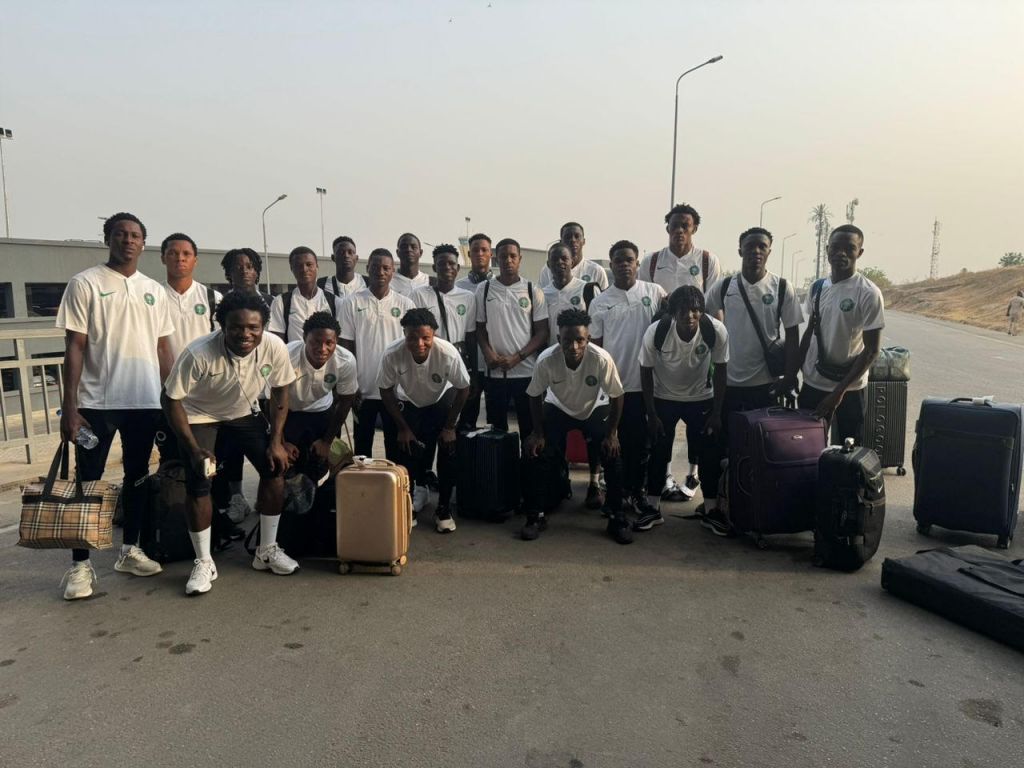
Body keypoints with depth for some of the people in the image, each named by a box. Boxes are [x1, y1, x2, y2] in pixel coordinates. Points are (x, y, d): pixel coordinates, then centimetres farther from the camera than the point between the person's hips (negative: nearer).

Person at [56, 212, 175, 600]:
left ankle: (130, 550, 25)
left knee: (137, 475, 12)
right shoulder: (85, 283, -2)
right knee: (88, 480, 3)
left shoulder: (154, 290, 10)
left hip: (145, 401, 4)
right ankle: (80, 564, 11)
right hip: (97, 401, -4)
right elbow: (74, 347, -6)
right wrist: (69, 406, -11)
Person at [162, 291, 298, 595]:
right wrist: (194, 448, -26)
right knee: (198, 485, -12)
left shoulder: (275, 348, -27)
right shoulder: (198, 353, -36)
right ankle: (203, 562, 8)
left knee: (275, 467, -5)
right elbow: (171, 398, -23)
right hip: (200, 414, -3)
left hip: (245, 411, 3)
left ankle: (267, 550, 11)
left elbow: (280, 392, -10)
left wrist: (276, 441, -12)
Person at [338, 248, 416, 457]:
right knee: (362, 445, 10)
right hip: (364, 388, 0)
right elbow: (346, 347, 1)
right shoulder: (352, 303, -1)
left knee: (395, 444, 10)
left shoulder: (405, 304, 1)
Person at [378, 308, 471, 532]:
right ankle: (408, 505, 17)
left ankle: (443, 509, 7)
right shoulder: (392, 354, -35)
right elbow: (386, 391, -15)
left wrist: (450, 426, -12)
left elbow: (463, 389, -18)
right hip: (408, 404, 1)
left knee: (448, 451, -11)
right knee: (406, 452, -8)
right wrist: (402, 428, -11)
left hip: (442, 401, 0)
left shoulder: (448, 353, -37)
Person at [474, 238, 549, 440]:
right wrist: (488, 353, -9)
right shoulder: (483, 289, 5)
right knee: (496, 427, 9)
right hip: (493, 372, 1)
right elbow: (480, 328, 9)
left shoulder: (533, 291, 2)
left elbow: (542, 332, 0)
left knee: (529, 427, 5)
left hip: (526, 371, -1)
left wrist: (517, 357, -11)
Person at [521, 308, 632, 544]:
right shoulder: (546, 359, -32)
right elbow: (535, 396, -13)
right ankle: (535, 516, 3)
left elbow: (616, 396, -18)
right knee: (536, 454, -14)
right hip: (558, 409, 1)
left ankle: (617, 518, 3)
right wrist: (538, 432, -11)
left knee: (613, 457, -15)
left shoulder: (602, 359, -35)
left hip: (595, 409, 0)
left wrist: (612, 434, -16)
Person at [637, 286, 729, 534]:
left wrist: (716, 412, -7)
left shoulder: (717, 331, -26)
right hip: (663, 398, -1)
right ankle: (652, 507, 20)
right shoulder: (655, 333, -28)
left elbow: (720, 371, -11)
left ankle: (710, 509, 19)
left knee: (709, 453, 1)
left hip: (701, 398, 1)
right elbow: (646, 373, -13)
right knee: (659, 453, 4)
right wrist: (651, 414, -10)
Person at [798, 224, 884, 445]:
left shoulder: (868, 293, -13)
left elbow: (871, 350, -13)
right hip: (812, 384, 5)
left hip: (849, 390, -4)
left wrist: (840, 390, -18)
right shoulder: (817, 288, 4)